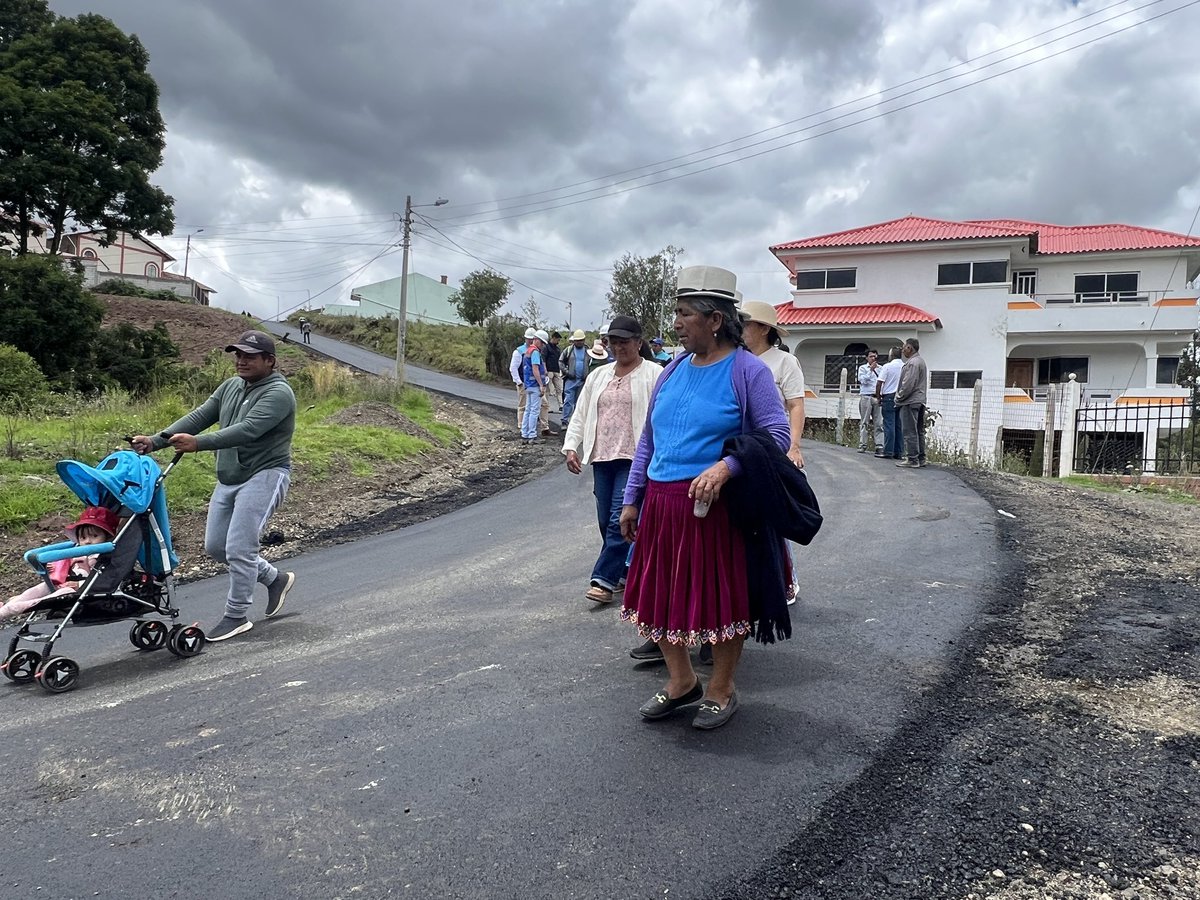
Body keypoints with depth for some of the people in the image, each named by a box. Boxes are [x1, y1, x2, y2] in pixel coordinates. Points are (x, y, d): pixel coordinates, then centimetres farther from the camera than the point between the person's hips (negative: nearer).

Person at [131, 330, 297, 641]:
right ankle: (275, 578, 31)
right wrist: (156, 441, -9)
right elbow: (199, 417, 3)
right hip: (228, 479, 9)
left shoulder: (278, 393, -16)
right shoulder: (230, 386, 10)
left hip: (264, 476, -9)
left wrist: (198, 443, -39)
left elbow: (247, 430, -29)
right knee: (215, 546, 14)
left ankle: (237, 616, 7)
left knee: (238, 548, -11)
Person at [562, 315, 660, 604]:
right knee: (606, 521, 9)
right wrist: (571, 446, 6)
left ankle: (604, 580, -6)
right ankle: (627, 572, 23)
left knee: (619, 520, -10)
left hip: (633, 458, -6)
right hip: (602, 458, 7)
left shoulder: (653, 375, -2)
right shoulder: (599, 376, 16)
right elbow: (581, 414, 17)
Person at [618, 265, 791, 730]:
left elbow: (777, 435, -10)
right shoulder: (673, 370, 10)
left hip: (715, 505, -6)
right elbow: (648, 439, 15)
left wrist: (724, 467, -23)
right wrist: (632, 500, 13)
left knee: (720, 599, 7)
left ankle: (721, 689, 27)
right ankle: (681, 681, 32)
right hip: (661, 504, 6)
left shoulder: (747, 370, -7)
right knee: (661, 594, 12)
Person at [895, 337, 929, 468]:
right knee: (919, 431, 12)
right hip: (920, 401, 10)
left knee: (910, 432, -7)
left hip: (910, 402, -10)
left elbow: (908, 384, -21)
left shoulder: (913, 362, -15)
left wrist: (899, 398, -9)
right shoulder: (920, 361, 19)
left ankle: (912, 460, -6)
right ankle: (920, 459, 16)